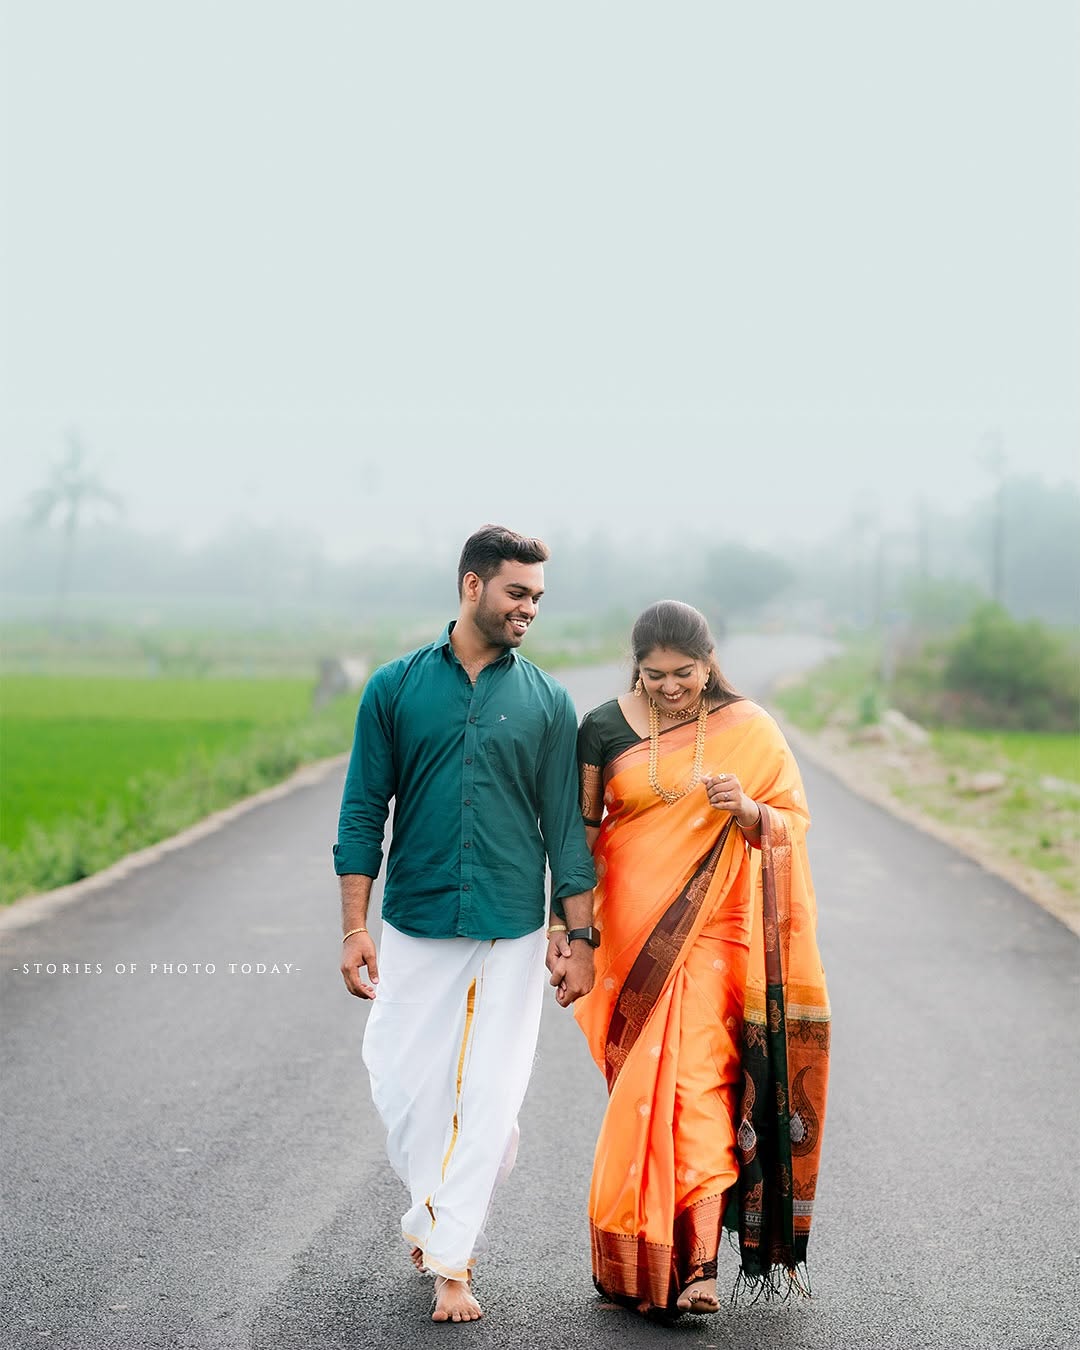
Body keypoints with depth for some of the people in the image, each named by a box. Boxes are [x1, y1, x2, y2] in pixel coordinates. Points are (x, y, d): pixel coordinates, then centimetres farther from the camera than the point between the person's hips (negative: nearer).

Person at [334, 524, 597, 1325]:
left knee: (487, 1098, -1)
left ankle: (451, 1259, 9)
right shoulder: (396, 687, 2)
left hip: (512, 934, 0)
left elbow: (565, 827, 6)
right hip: (415, 928, 0)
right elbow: (363, 813, 2)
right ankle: (438, 1211, 30)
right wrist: (354, 927, -3)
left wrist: (579, 936, 1)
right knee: (402, 1087, 4)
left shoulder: (547, 702, 5)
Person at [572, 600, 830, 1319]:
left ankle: (695, 1262, -14)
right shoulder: (604, 729, 2)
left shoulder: (749, 729, 0)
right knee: (644, 1086, 5)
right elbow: (582, 831, 8)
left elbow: (794, 822, 2)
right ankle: (641, 1256, 18)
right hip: (631, 934, 2)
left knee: (694, 1078, -13)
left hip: (711, 931, -2)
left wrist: (748, 811, -18)